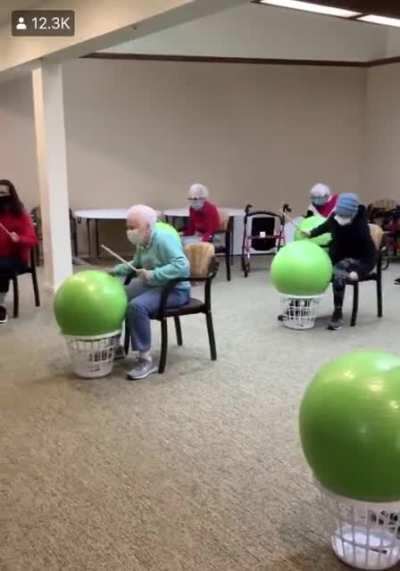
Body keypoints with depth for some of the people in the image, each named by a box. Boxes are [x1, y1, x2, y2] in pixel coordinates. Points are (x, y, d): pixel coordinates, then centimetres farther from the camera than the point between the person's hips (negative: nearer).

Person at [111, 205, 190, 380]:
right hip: (150, 284, 9)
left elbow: (183, 266, -33)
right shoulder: (143, 240, 4)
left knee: (136, 306, -31)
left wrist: (153, 274, -34)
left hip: (174, 289, -9)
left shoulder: (163, 239, -23)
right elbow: (136, 264, 22)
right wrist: (116, 270, 7)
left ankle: (146, 359, -22)